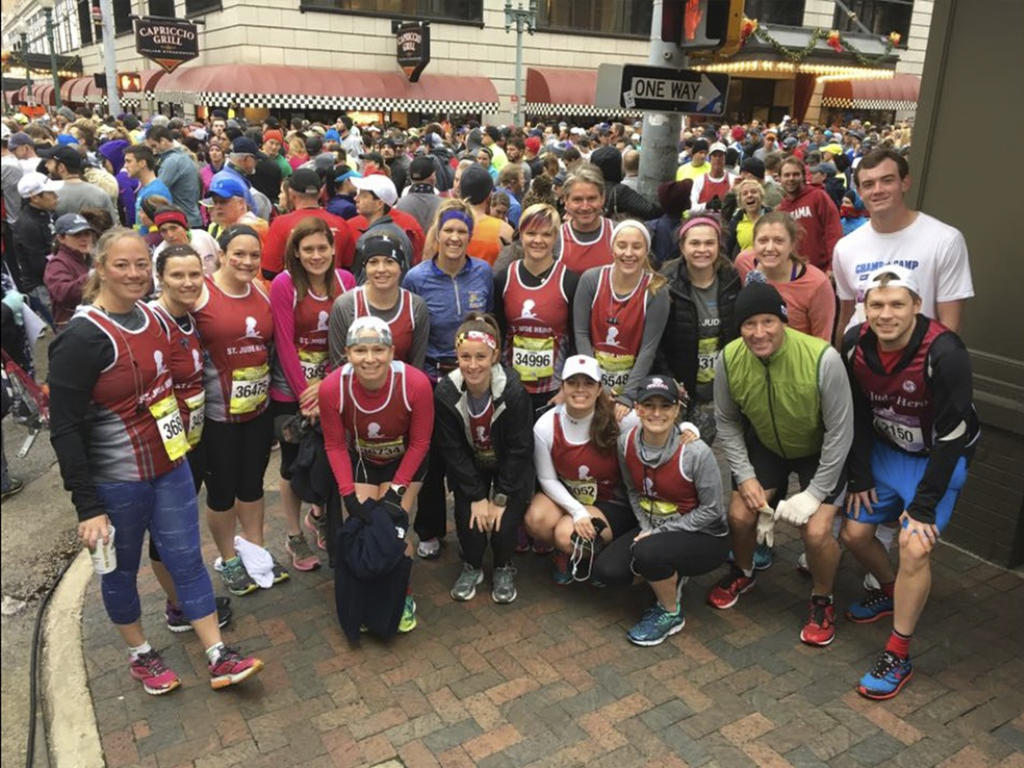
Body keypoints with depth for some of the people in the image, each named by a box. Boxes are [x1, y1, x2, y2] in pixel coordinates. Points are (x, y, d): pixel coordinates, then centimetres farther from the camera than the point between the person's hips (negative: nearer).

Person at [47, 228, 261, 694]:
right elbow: (65, 430, -18)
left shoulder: (153, 318, 2)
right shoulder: (82, 337, -18)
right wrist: (88, 507, -18)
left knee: (186, 557, 10)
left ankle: (219, 658, 18)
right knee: (121, 568, 14)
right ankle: (140, 656, 35)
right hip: (116, 481, -6)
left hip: (170, 466, 6)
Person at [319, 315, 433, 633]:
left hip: (404, 462, -1)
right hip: (360, 462, 2)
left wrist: (397, 489, -18)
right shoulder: (331, 388, -30)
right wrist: (349, 494, -19)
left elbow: (419, 443, -17)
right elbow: (335, 445, -14)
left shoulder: (416, 384, -33)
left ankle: (403, 598, 14)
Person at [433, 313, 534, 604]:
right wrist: (476, 496, -16)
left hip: (509, 470, -1)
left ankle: (503, 568, 14)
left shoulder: (513, 391, -27)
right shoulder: (445, 393, -22)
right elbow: (452, 451, -15)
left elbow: (519, 449, -18)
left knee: (504, 521, -17)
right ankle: (472, 566, 14)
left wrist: (500, 497, -18)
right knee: (469, 518, -16)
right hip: (469, 469, 2)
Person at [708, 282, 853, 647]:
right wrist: (745, 476, -12)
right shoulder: (729, 360, -23)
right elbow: (726, 422, -6)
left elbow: (840, 431, -23)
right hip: (765, 444, 3)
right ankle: (742, 573, 29)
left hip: (821, 451, -3)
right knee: (740, 515, -6)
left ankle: (822, 602, 15)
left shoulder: (823, 358, -35)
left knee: (815, 531, -17)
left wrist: (815, 493, -20)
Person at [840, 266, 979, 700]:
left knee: (914, 547, -18)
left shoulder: (944, 353, -30)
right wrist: (861, 478, 0)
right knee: (854, 533, 6)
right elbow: (858, 415, -1)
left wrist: (923, 506, -21)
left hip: (938, 457, -5)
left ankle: (897, 657, -3)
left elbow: (951, 435, -24)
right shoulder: (855, 345, -14)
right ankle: (890, 591, 38)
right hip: (885, 450, 5)